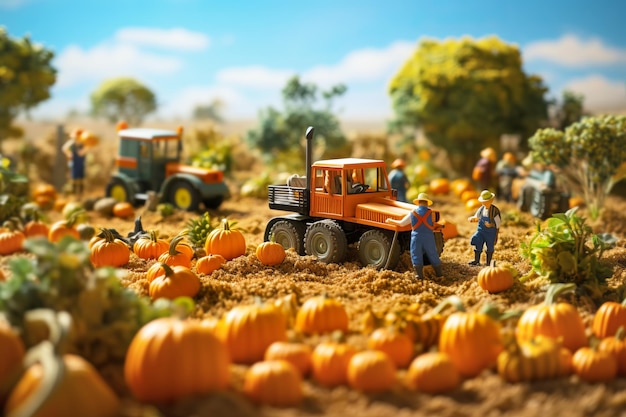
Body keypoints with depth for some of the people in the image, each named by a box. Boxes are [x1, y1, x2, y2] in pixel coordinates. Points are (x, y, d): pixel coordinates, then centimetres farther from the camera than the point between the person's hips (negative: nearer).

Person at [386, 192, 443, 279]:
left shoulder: (412, 213, 4)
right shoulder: (431, 213, 2)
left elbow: (401, 223, 8)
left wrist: (391, 221, 23)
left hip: (416, 237, 0)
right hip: (429, 238, 0)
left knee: (416, 256, 1)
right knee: (433, 256, 10)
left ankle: (419, 275, -9)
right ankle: (439, 273, 17)